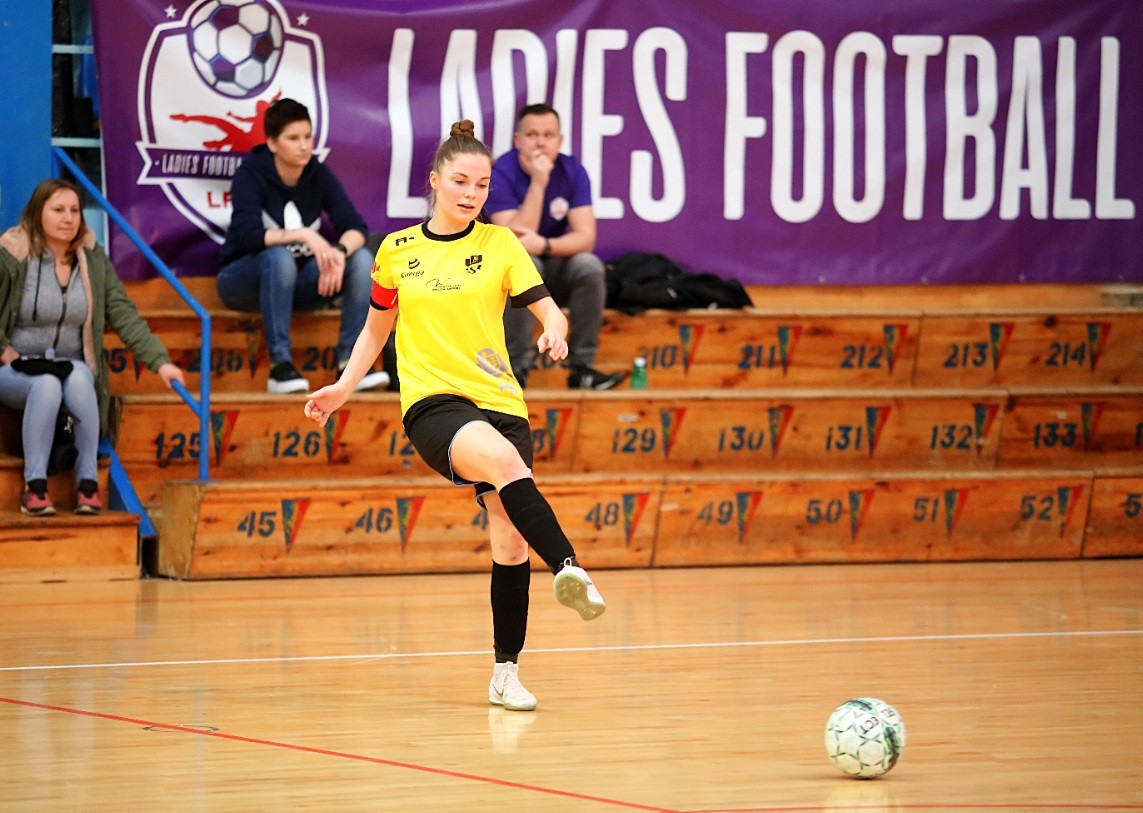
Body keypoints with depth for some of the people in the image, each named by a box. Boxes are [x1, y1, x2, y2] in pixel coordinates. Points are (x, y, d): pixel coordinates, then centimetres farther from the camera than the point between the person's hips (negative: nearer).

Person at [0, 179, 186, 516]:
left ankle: (87, 482, -28)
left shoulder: (92, 259, 3)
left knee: (79, 380, -34)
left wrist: (159, 361, -12)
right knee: (47, 384, -37)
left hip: (72, 365, 3)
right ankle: (34, 485, -33)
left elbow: (124, 313, -2)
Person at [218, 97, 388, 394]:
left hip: (297, 284, 4)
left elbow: (356, 227, -13)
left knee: (362, 259, -20)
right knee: (279, 257, -38)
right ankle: (280, 366, -36)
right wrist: (304, 235, -40)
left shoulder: (319, 174, -4)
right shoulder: (250, 175, -15)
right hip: (245, 279, -4)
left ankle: (349, 363, -24)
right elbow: (249, 235, -30)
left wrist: (340, 252, -35)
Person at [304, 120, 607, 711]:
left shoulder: (499, 244, 7)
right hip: (432, 402, -2)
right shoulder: (396, 251, 10)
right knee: (504, 460, -35)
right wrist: (344, 387, 12)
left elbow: (548, 310, 2)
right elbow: (377, 328, 23)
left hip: (499, 401, 2)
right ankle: (569, 567, -50)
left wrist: (554, 332, -21)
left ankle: (506, 673, 8)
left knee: (509, 536, -3)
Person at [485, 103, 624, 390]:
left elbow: (586, 237, -16)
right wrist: (538, 183, -33)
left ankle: (581, 368, -19)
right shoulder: (500, 174, -17)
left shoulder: (572, 171, -7)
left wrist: (543, 245, -35)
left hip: (555, 269, 3)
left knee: (589, 266, -27)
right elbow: (514, 240, -27)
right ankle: (517, 367, -28)